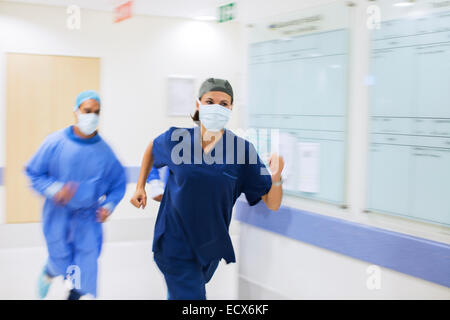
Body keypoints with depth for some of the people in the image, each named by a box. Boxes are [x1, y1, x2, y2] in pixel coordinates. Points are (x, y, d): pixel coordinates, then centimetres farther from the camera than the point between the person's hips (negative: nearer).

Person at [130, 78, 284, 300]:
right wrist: (140, 187, 10)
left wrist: (276, 177, -32)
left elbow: (272, 204, -13)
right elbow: (152, 148, 15)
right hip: (176, 243, -2)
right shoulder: (177, 139, -11)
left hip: (211, 246, 2)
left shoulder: (242, 150, -13)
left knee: (179, 293, 25)